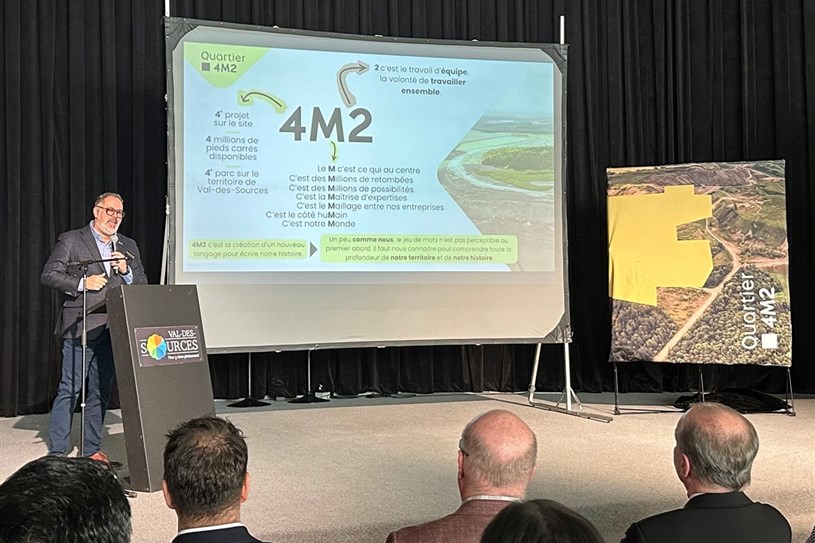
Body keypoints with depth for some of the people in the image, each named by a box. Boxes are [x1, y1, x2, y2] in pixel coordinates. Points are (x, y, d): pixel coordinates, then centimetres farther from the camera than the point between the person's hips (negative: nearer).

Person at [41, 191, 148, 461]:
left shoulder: (128, 246, 16)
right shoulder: (70, 240, 2)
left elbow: (143, 284, 13)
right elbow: (48, 275, -3)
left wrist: (126, 271, -6)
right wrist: (82, 283, -15)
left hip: (113, 329, 5)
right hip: (81, 328, -5)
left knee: (101, 391, 10)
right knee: (69, 390, -4)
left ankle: (92, 449, 19)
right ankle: (57, 452, 2)